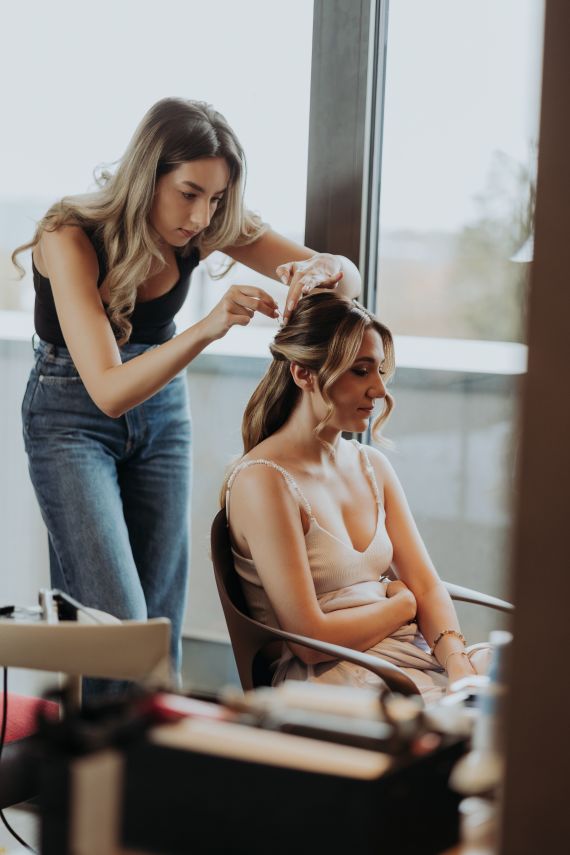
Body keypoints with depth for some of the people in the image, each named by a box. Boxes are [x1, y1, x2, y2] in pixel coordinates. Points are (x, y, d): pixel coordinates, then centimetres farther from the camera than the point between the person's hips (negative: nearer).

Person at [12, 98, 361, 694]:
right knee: (116, 622, -13)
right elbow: (108, 390, -35)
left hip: (162, 411, 5)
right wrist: (206, 328, -48)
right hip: (71, 417, -4)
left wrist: (318, 272, -37)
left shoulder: (208, 227, -14)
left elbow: (348, 276, -12)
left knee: (161, 617, 5)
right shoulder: (71, 237, -26)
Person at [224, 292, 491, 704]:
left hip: (412, 655, 7)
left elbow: (427, 586, 8)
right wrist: (401, 603, 1)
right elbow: (309, 639, -14)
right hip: (328, 676, -7)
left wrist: (458, 663, -12)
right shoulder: (263, 480, -10)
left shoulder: (372, 466, 14)